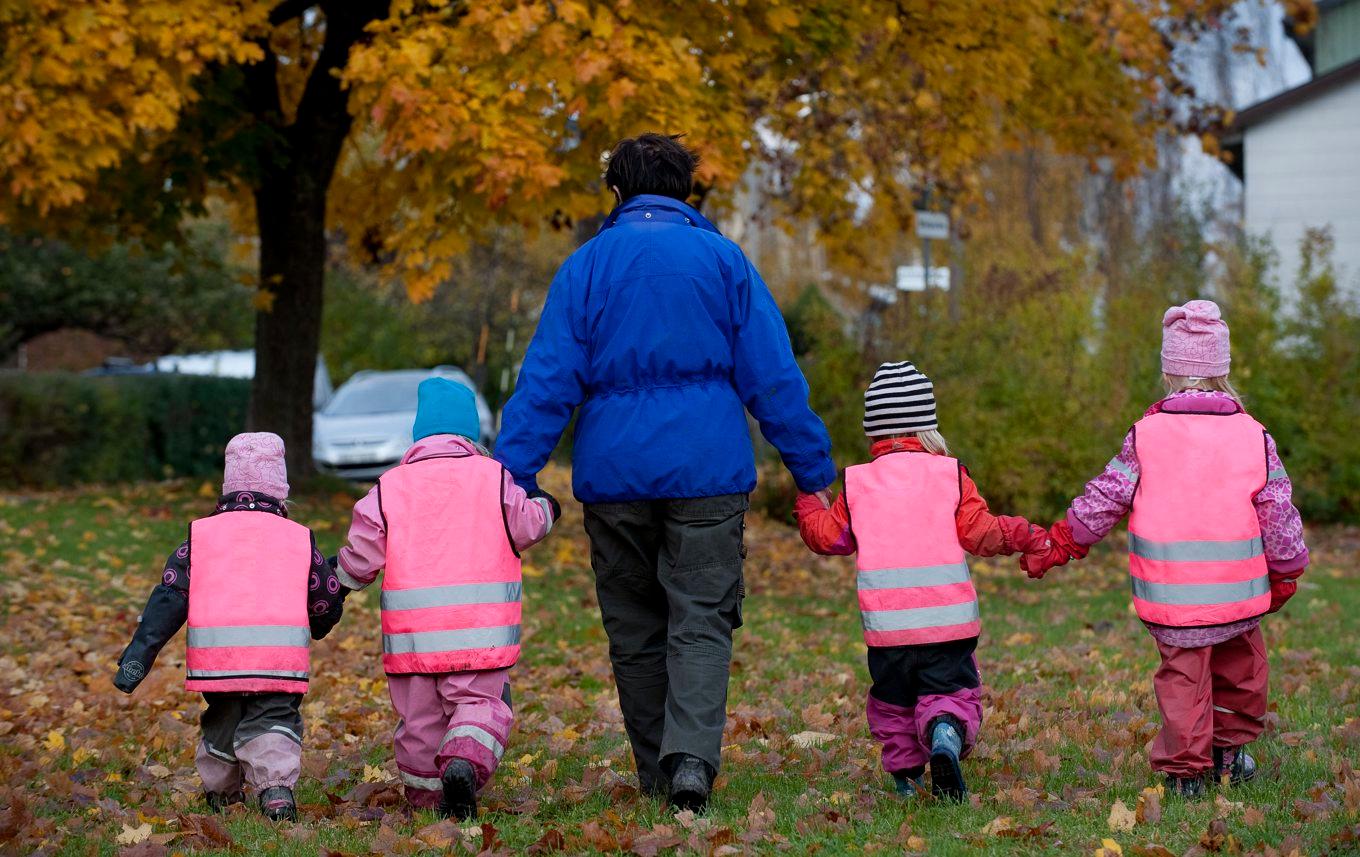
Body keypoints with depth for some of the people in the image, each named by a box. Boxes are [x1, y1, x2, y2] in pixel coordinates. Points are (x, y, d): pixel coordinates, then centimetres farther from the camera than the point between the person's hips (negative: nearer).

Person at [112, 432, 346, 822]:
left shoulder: (201, 535, 10)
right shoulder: (300, 539, 10)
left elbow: (167, 600, 3)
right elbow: (326, 609, 15)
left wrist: (137, 656, 0)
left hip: (216, 660, 2)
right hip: (280, 660, -1)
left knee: (222, 724, 21)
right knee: (273, 723, 2)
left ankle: (219, 794, 35)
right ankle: (276, 789, -22)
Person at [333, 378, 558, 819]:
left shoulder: (389, 487, 5)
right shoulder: (493, 477, 2)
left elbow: (360, 559, 4)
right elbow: (526, 526, 11)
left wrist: (336, 578, 25)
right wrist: (545, 506, 33)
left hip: (410, 630, 2)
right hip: (480, 631, -1)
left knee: (420, 717, 13)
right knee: (481, 702, 2)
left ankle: (426, 795, 20)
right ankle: (467, 760, -27)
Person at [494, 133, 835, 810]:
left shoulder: (586, 266, 5)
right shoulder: (723, 260, 4)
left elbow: (547, 380, -1)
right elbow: (774, 378, 3)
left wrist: (510, 476, -2)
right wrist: (813, 470, 7)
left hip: (612, 475, 1)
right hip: (706, 473, -1)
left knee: (635, 630, 10)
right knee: (701, 622, -2)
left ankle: (658, 775, 13)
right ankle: (692, 755, -22)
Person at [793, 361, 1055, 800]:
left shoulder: (857, 483, 4)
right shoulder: (949, 474, 0)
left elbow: (828, 536, 12)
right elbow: (979, 532, -3)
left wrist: (808, 502, 31)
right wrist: (1030, 538, 10)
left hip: (885, 627, 2)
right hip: (949, 622, -1)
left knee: (892, 702, 18)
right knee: (951, 692, 3)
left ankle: (905, 773, 14)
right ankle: (946, 734, -26)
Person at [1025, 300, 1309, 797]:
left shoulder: (1145, 435, -3)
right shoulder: (1254, 437, -1)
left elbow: (1105, 500, 1)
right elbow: (1278, 514, 3)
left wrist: (1056, 547, 12)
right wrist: (1286, 575, 16)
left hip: (1169, 592, -1)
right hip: (1238, 590, 1)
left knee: (1183, 674, 7)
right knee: (1241, 665, 21)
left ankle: (1186, 770, 6)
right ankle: (1230, 750, 30)